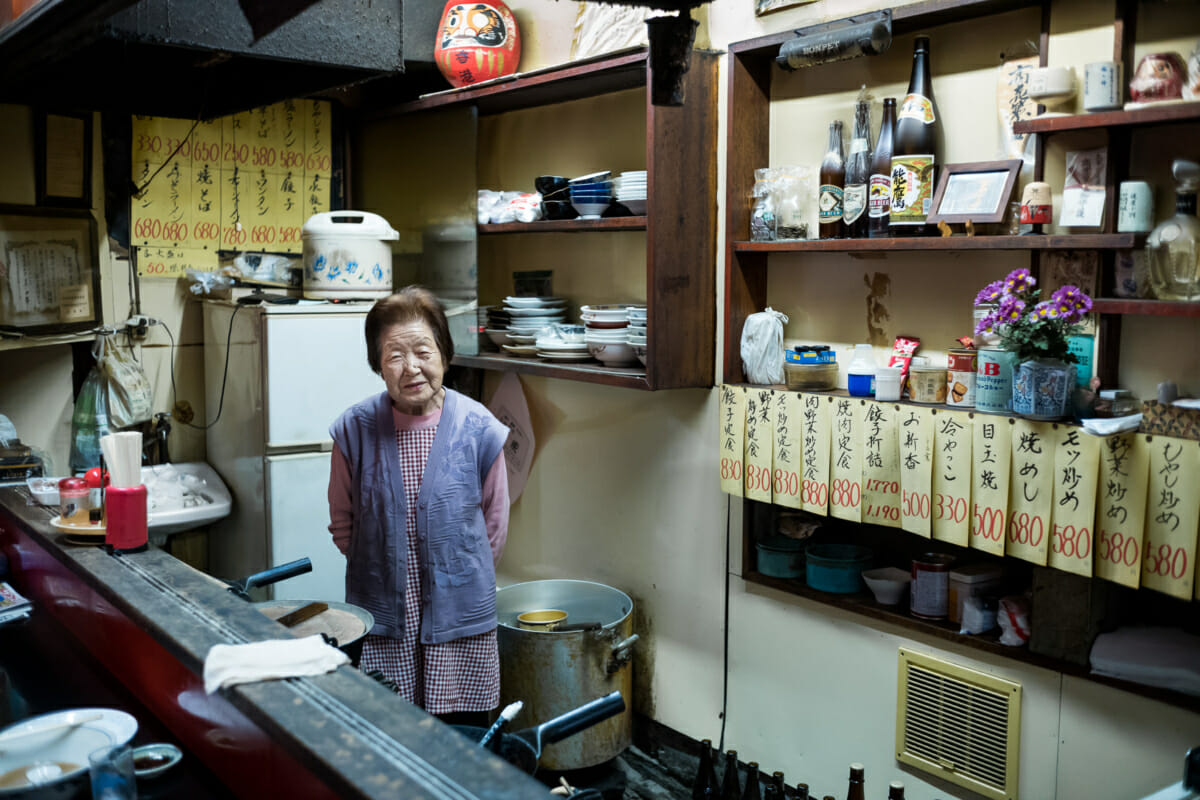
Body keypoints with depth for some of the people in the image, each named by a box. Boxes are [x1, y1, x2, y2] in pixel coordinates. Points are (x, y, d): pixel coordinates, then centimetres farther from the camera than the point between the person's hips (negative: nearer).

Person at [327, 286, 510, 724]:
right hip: (380, 621, 0)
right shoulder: (355, 429, -5)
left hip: (459, 619, 0)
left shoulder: (479, 429, -7)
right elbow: (342, 522, 8)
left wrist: (459, 576, 9)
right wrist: (385, 572, 6)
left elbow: (494, 525, 6)